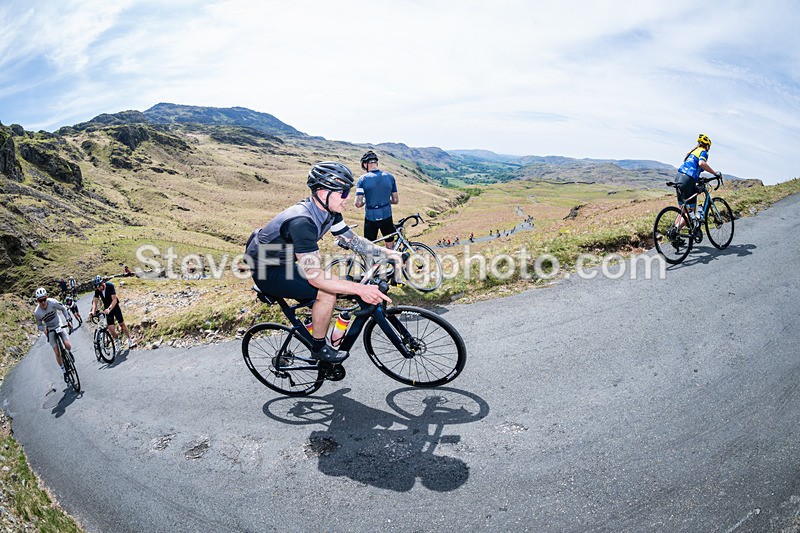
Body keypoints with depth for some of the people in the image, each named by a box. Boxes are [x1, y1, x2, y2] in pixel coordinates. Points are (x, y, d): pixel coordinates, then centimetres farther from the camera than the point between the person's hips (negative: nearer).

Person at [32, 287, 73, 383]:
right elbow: (39, 325, -5)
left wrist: (68, 320, -11)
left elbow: (63, 309, -3)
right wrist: (43, 329, -27)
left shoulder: (53, 302, -23)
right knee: (57, 353, -6)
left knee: (68, 346, -18)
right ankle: (64, 371, 11)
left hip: (59, 326, 0)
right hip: (50, 330, 0)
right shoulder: (37, 313, -21)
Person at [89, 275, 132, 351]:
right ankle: (118, 341, 18)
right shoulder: (97, 290, -14)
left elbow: (114, 300, -30)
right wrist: (93, 311, -33)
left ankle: (129, 339, 25)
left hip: (115, 306, -2)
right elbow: (95, 301, -15)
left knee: (122, 324, 6)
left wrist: (109, 309, -45)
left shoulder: (110, 285, -25)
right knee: (111, 329, -6)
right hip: (106, 308, 2)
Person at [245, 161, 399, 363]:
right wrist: (360, 289, -40)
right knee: (327, 291, -22)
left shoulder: (328, 212, -7)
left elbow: (351, 239, 2)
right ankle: (319, 347, -3)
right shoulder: (302, 222, -34)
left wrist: (388, 253, -8)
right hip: (266, 272, -9)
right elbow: (315, 276, -37)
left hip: (283, 262, 9)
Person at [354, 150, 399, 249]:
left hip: (370, 218, -2)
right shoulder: (390, 177, -3)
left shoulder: (363, 179, -11)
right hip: (387, 217, 2)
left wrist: (366, 200, 7)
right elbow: (395, 200, 2)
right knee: (390, 247, 17)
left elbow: (358, 204, -14)